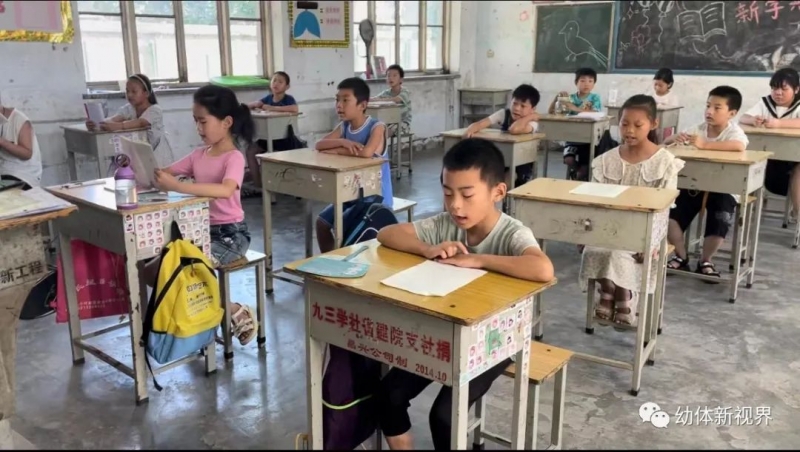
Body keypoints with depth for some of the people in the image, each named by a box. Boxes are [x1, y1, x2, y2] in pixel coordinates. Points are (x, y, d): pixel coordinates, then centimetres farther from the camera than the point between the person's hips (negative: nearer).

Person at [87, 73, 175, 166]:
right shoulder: (128, 109, 0)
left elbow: (140, 122, -35)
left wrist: (117, 126, -51)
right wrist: (98, 124, -41)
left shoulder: (155, 109, -16)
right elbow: (114, 119, -20)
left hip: (158, 155, -5)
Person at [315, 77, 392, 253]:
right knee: (322, 222, 8)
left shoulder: (377, 127, -18)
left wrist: (336, 150, -21)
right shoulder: (343, 126, 4)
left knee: (342, 227, -14)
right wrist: (342, 142, -26)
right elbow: (319, 145, -7)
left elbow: (366, 152, -35)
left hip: (376, 196, -8)